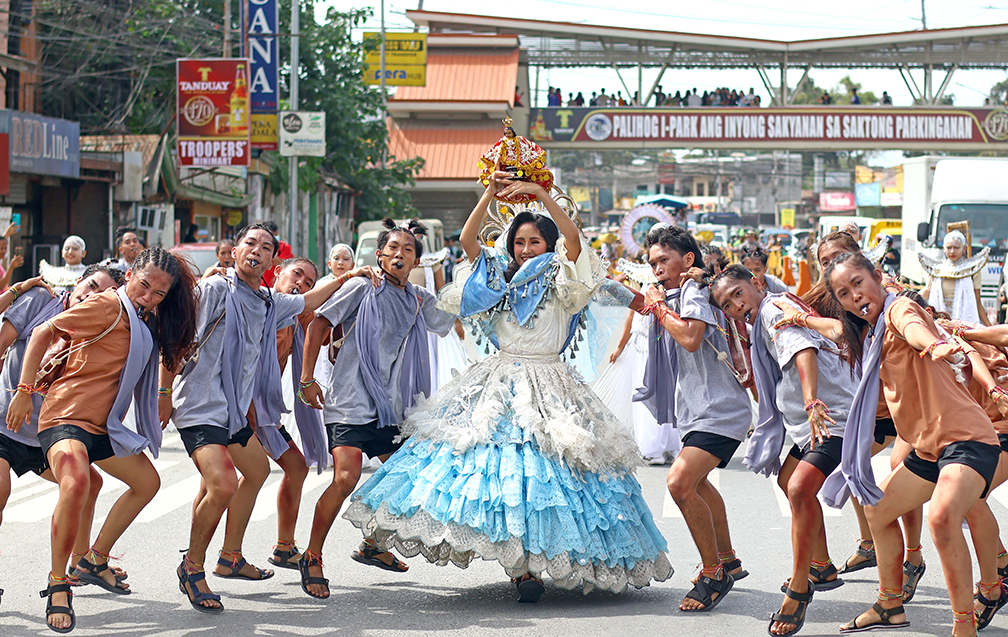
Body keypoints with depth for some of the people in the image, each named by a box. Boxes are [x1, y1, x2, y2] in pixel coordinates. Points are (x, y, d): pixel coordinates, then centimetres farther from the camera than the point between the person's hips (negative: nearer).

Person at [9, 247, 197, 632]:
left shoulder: (148, 321, 11)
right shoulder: (107, 307, -14)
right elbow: (44, 333, -13)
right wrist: (26, 391, -15)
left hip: (105, 425, 10)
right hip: (67, 416, -10)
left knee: (147, 483, 22)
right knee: (76, 484, -35)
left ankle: (95, 561, 30)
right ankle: (58, 585, -22)